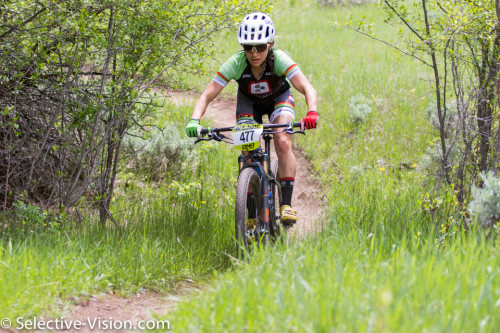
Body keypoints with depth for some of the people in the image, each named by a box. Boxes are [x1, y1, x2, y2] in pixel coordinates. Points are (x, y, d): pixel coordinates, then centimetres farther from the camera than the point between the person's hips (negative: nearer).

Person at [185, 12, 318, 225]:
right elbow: (206, 96, -34)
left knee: (283, 142, -25)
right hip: (249, 102, 1)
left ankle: (287, 204, -22)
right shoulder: (235, 64, -33)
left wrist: (312, 113, -66)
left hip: (279, 98, -1)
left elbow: (307, 89, -46)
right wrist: (194, 121, -52)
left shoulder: (279, 60, -36)